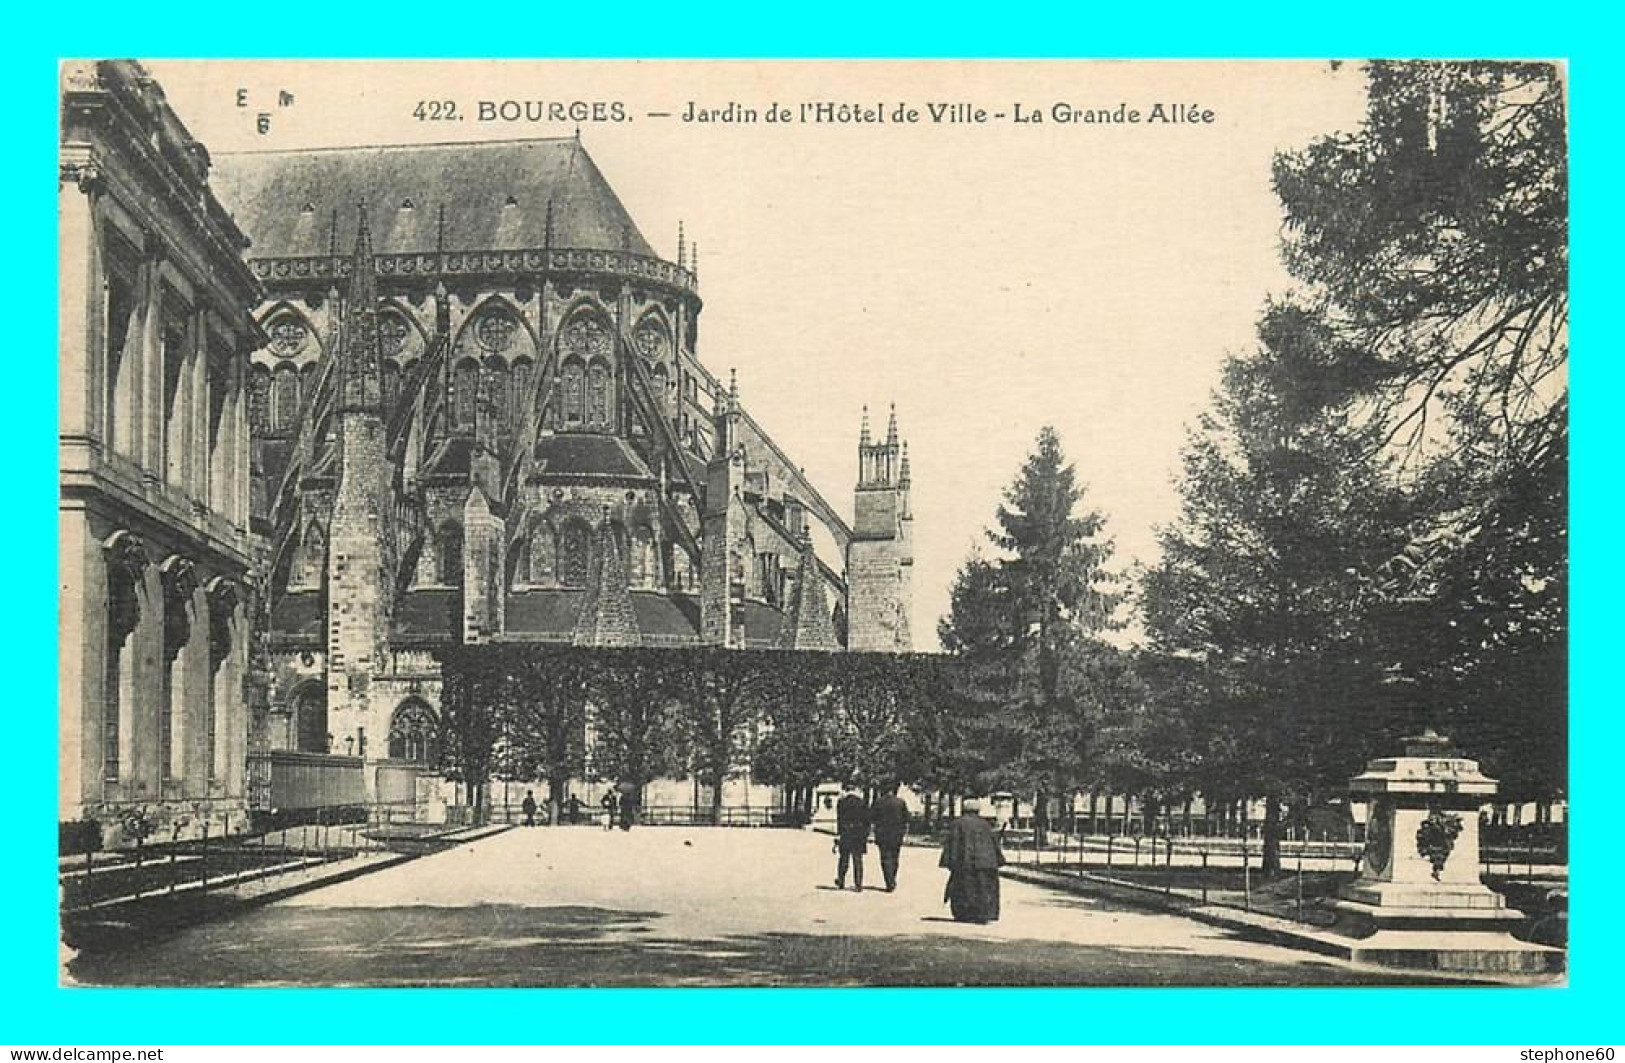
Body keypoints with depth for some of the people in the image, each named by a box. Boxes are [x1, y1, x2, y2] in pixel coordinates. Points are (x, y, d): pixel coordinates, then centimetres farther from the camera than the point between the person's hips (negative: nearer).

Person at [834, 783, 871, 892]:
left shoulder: (841, 803, -3)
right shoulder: (863, 803, 2)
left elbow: (839, 821, -4)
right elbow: (866, 821, 3)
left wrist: (837, 837, -2)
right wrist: (866, 837, 10)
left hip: (845, 835, -1)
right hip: (859, 836, 1)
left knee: (843, 859, 13)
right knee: (857, 861, 3)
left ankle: (840, 883, 19)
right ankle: (858, 885, 1)